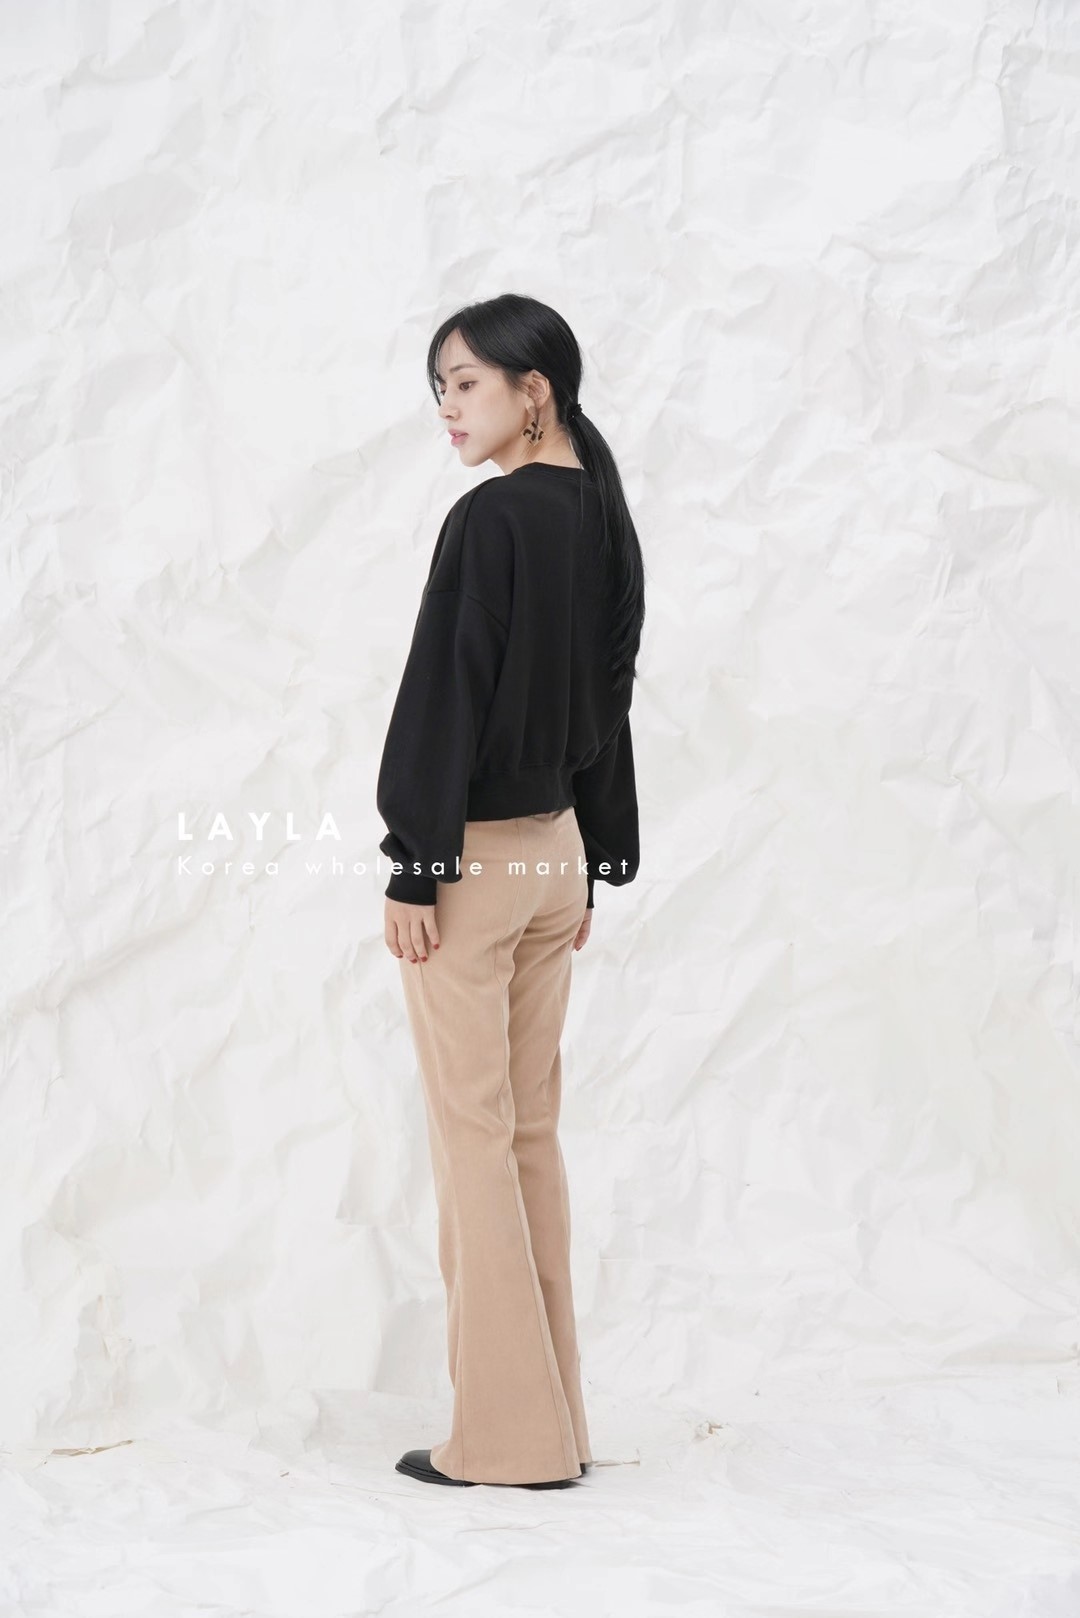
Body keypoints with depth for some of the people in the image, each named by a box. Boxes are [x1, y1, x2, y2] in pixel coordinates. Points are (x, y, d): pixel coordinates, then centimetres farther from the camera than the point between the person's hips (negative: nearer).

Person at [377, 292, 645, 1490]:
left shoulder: (491, 518, -16)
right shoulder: (605, 523, 9)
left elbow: (446, 695, -18)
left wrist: (414, 866, -14)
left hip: (474, 853, -8)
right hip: (558, 851, 8)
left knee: (473, 1136, -1)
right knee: (531, 1130, 12)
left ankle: (508, 1435, 4)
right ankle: (552, 1418, 17)